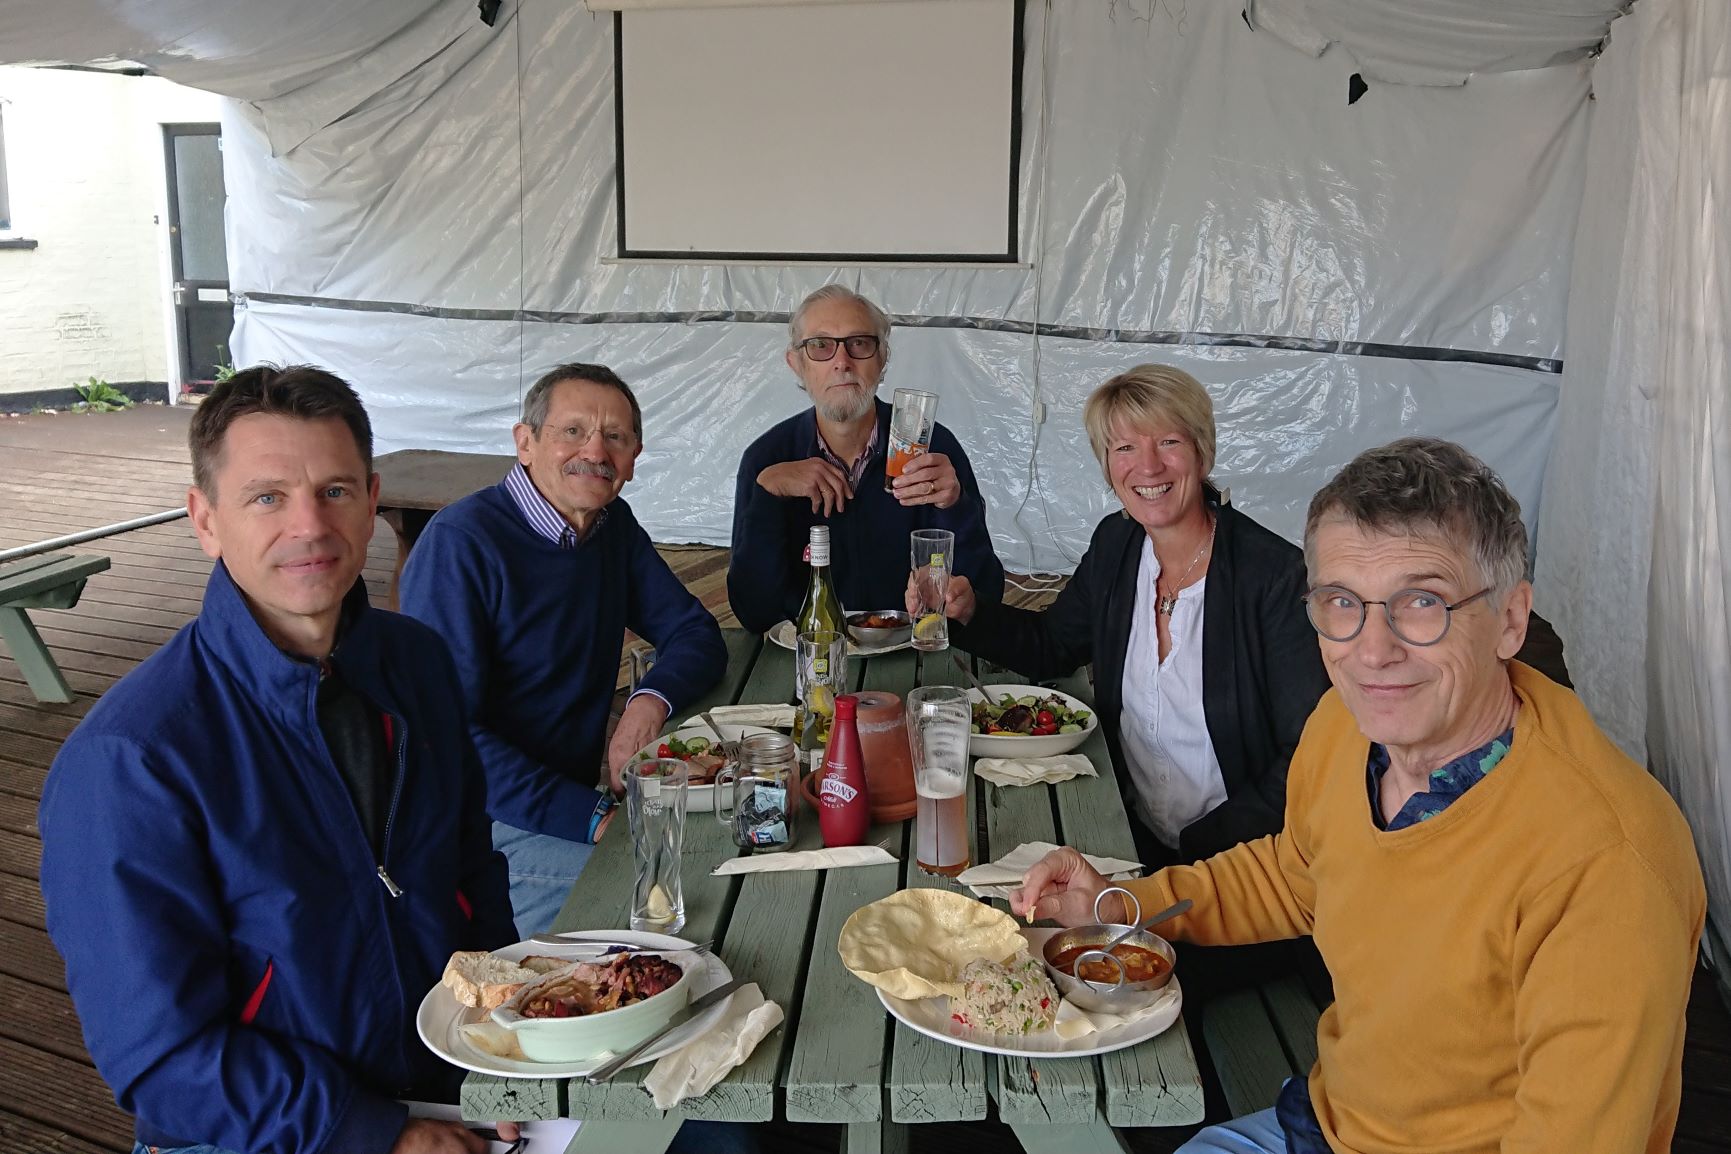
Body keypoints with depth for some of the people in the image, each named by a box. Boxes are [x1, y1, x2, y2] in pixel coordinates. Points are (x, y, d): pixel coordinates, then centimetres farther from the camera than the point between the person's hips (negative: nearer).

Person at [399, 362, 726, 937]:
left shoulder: (614, 527, 9)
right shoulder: (459, 543, -16)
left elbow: (696, 633, 12)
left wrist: (652, 699, -12)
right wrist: (591, 816, -26)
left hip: (582, 796, 8)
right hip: (484, 822, -8)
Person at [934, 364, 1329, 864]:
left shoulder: (1278, 576, -16)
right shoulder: (1114, 542, 3)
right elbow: (1050, 646, 16)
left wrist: (1201, 847, -20)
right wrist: (968, 612, -3)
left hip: (1233, 858, -5)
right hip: (1130, 838, 5)